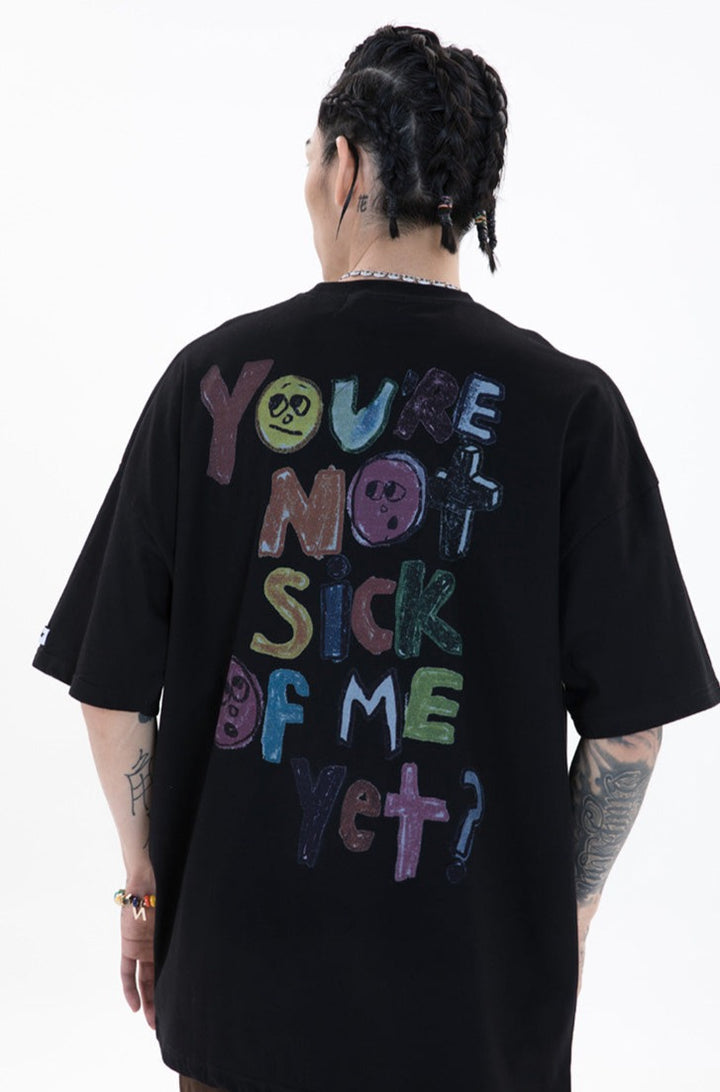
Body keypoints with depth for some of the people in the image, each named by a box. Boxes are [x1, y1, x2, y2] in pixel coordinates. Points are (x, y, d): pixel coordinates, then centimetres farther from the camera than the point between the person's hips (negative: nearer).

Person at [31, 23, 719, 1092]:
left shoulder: (212, 376, -7)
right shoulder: (567, 404, -10)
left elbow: (113, 691, -3)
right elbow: (630, 725, -7)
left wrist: (146, 878, 12)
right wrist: (572, 903, 9)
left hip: (239, 968, 1)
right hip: (480, 996, 0)